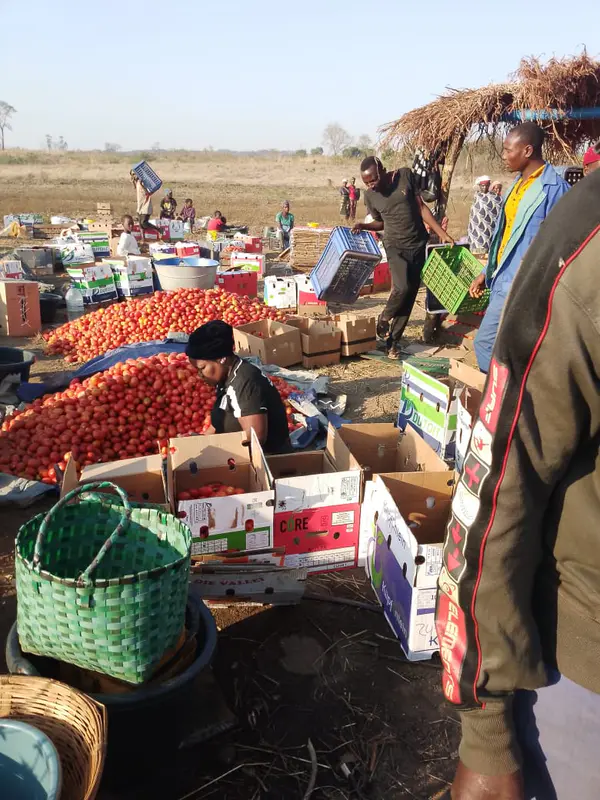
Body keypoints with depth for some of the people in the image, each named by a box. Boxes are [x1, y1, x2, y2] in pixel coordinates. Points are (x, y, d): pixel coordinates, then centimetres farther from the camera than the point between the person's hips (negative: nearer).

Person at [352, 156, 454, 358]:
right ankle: (384, 318, 8)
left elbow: (422, 207, -1)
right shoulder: (369, 196, -5)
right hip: (396, 246, -1)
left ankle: (394, 339, 13)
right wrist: (364, 226, -11)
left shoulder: (406, 176, -7)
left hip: (419, 243, 2)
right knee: (402, 288, -22)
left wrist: (442, 233, -5)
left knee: (411, 293, 2)